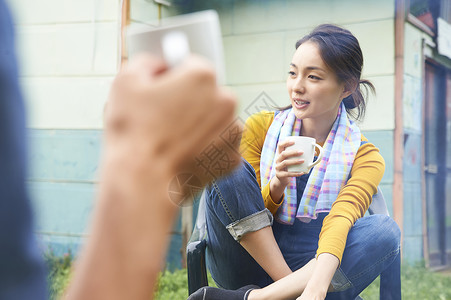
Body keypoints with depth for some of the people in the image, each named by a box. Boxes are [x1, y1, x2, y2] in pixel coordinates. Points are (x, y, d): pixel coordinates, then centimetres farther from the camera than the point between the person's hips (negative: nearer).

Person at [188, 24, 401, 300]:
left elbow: (340, 220, -20)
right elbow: (247, 207, 1)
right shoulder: (260, 128, 1)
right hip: (250, 264, 1)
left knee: (385, 230, -27)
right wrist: (277, 184, -22)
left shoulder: (364, 156, -2)